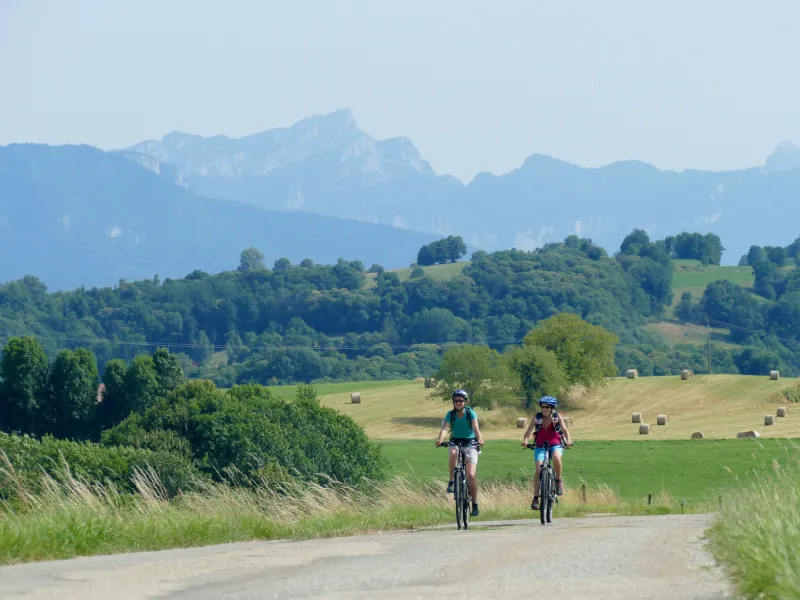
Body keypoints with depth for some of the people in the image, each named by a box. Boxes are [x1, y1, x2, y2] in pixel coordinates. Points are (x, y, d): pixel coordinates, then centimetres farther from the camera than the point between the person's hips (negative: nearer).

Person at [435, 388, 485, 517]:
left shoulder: (470, 413, -11)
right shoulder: (450, 414, -6)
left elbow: (476, 427, -25)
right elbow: (444, 428, -21)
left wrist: (479, 439, -45)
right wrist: (440, 440, -41)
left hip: (470, 444, -2)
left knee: (471, 475, -13)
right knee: (453, 453, -37)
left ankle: (475, 504, 0)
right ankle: (452, 481, -22)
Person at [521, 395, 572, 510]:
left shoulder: (557, 417, -4)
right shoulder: (537, 418, -3)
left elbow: (564, 429, -15)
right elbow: (529, 429, -13)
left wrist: (568, 440, -34)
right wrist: (525, 439, -34)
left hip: (555, 445, -1)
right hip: (540, 446, 1)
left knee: (556, 457, -36)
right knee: (538, 469, -17)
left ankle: (558, 480, -11)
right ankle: (535, 498, -14)